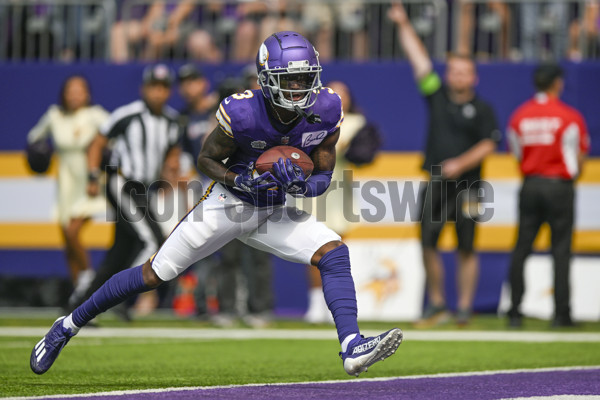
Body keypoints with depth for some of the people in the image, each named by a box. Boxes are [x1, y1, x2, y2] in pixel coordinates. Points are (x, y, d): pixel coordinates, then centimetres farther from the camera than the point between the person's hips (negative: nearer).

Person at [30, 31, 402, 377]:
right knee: (154, 274, -2)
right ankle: (70, 324, 15)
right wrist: (240, 181, -26)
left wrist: (302, 185, -27)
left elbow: (324, 178, -5)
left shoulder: (326, 111, -14)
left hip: (273, 213, 4)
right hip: (227, 205, -3)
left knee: (334, 252, -19)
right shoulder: (243, 113, -25)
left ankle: (352, 346, -26)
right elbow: (206, 159, -9)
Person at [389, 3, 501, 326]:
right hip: (435, 184, 3)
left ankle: (464, 307, 6)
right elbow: (418, 59, 10)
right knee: (428, 245, 1)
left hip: (466, 186, -3)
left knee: (466, 249, 0)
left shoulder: (482, 109, 2)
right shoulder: (437, 96, 10)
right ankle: (436, 305, 12)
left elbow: (488, 145, -5)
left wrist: (461, 164, -17)